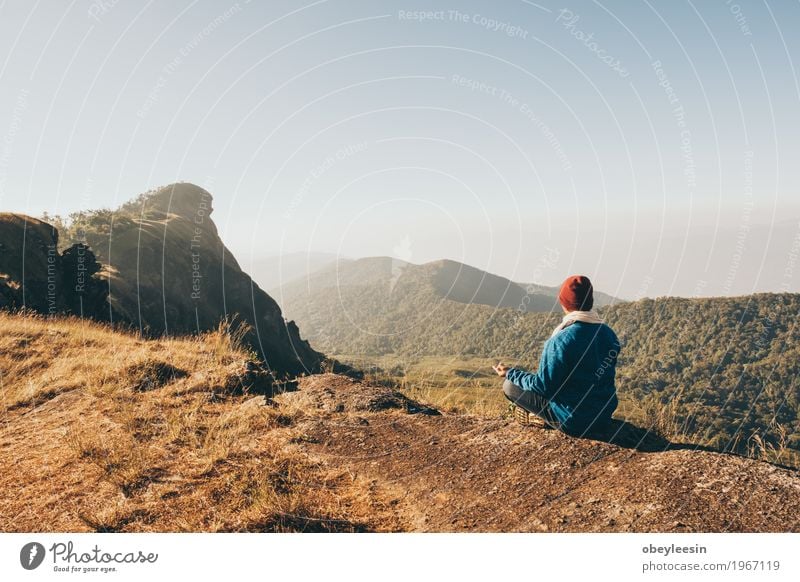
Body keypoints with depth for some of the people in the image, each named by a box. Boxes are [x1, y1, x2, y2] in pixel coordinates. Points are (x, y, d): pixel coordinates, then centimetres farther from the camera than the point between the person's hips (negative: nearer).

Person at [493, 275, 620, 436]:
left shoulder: (560, 342, -24)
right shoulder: (610, 334, -3)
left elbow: (544, 386, -17)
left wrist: (510, 373, -3)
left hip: (574, 422, -7)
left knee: (509, 386, 0)